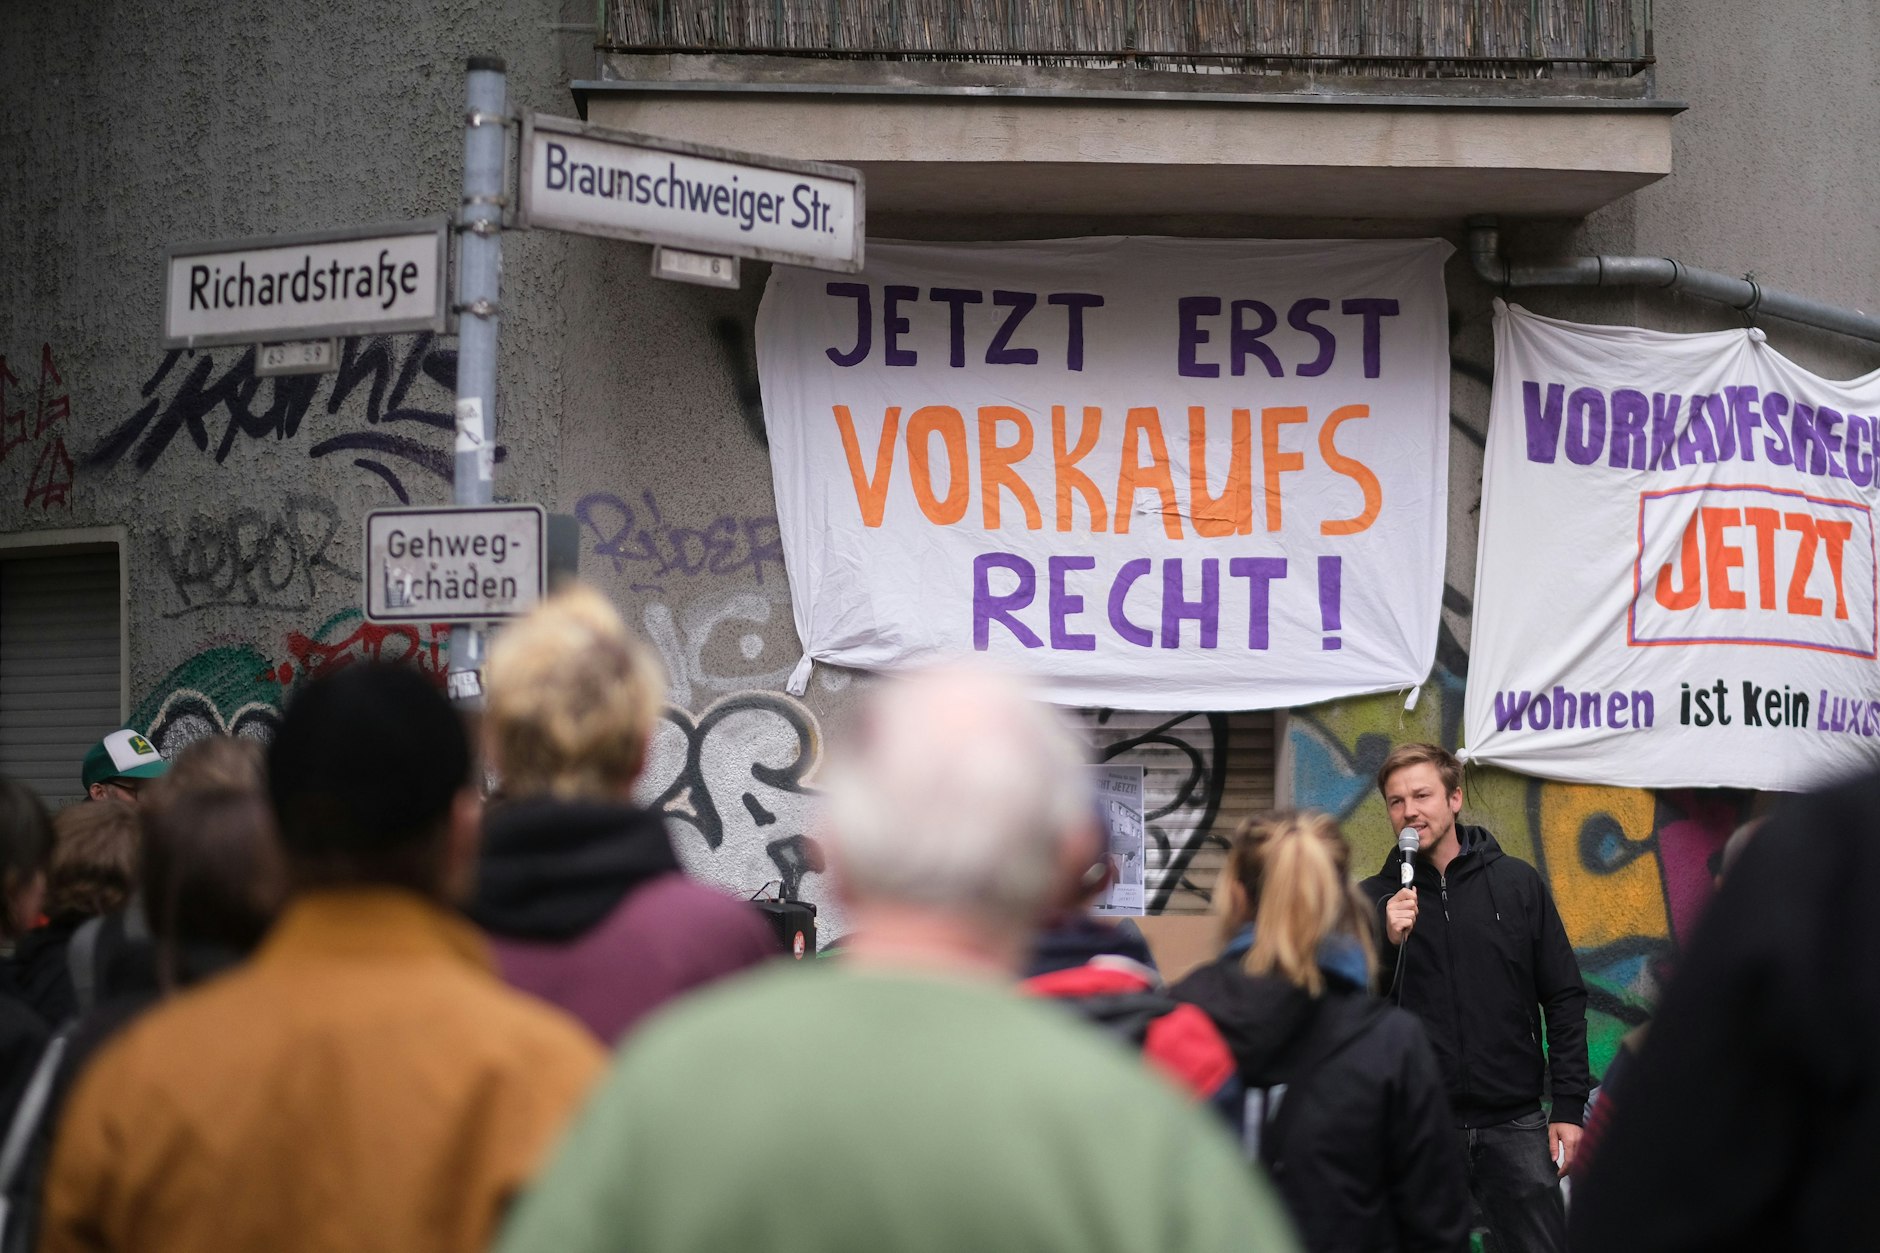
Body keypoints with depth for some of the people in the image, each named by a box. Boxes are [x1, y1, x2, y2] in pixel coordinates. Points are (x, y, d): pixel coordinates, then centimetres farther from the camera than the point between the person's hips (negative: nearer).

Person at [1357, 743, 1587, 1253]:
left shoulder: (1517, 883, 6)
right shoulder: (1375, 900, 5)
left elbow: (1564, 999, 7)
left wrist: (1569, 1106, 1)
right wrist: (1388, 942, -15)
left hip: (1513, 1121, 0)